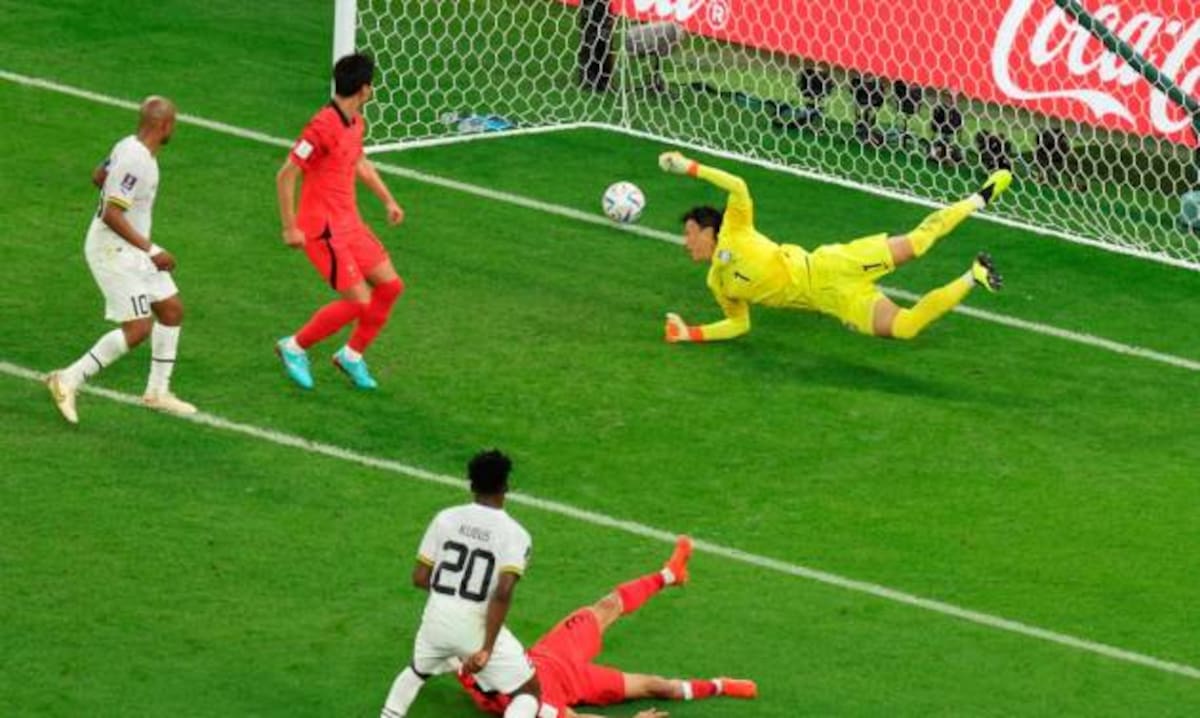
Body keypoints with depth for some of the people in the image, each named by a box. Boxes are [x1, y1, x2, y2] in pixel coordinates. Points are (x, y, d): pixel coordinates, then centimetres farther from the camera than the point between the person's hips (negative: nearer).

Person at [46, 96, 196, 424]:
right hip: (113, 250, -10)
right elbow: (111, 214, -28)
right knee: (138, 328, -12)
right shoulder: (136, 160, -25)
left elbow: (98, 176, 21)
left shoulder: (129, 145, 4)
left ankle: (157, 391, 23)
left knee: (172, 309, 13)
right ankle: (69, 379, -6)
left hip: (133, 248, 10)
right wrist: (151, 251, -27)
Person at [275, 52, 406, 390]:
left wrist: (388, 200, 27)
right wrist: (290, 227, -19)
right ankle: (294, 347, 8)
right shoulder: (323, 127, -22)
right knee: (358, 301, -10)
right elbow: (286, 175, -20)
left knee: (390, 285, 7)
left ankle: (352, 355, 22)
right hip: (323, 229, -9)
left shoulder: (355, 123, 7)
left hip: (349, 223, 9)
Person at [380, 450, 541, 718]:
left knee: (417, 671, 35)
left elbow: (420, 578, 2)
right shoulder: (514, 534, -9)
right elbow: (503, 593, -22)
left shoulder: (445, 519, 1)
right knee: (528, 691, 10)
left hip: (437, 618, 4)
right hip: (476, 626, -4)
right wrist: (486, 649, -21)